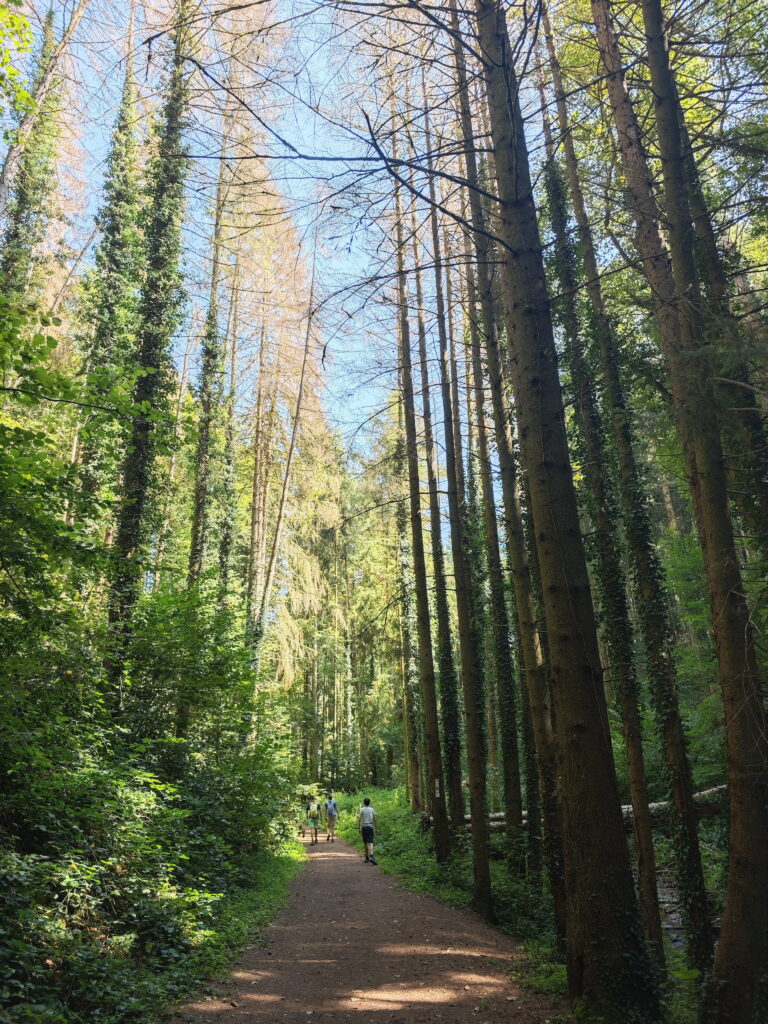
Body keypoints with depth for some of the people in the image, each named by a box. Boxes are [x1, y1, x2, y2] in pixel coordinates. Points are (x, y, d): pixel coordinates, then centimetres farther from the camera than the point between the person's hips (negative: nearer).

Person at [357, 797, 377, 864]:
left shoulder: (362, 809, 2)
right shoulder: (372, 809, 9)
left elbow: (359, 819, -8)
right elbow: (374, 820, 9)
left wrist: (359, 828, -6)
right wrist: (375, 829, 17)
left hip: (364, 827, -1)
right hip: (371, 827, 1)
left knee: (366, 843, 12)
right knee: (370, 843, -8)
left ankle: (367, 858, 18)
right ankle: (371, 856, -28)